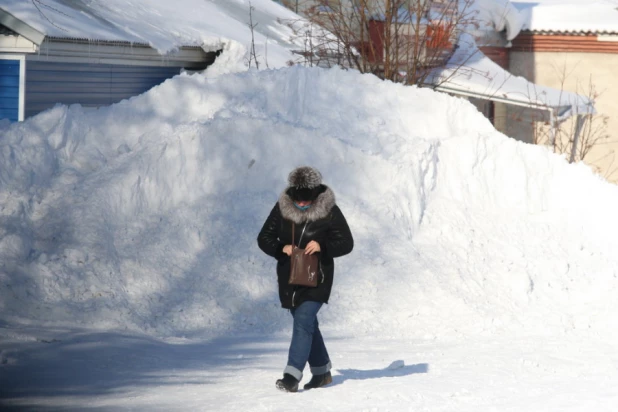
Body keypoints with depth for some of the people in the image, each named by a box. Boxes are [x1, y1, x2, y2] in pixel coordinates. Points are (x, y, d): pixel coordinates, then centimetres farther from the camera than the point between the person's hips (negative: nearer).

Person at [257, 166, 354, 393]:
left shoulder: (329, 211, -9)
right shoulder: (281, 209, -2)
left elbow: (346, 243, -5)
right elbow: (264, 239, 4)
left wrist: (322, 246, -22)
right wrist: (281, 249, -16)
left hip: (316, 278, -4)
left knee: (303, 321, -16)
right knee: (307, 324, 14)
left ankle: (292, 376, -19)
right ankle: (322, 371, 30)